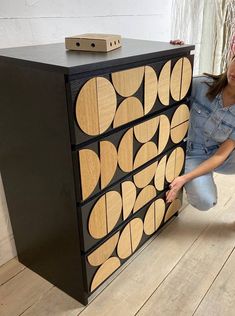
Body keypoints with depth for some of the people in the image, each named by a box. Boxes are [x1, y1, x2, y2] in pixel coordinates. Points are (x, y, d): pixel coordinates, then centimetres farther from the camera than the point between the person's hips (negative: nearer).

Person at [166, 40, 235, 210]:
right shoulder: (202, 85, -19)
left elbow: (221, 155, -19)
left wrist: (185, 178, -29)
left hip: (217, 157, 1)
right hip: (192, 155, 0)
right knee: (205, 202, -26)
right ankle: (204, 180, 8)